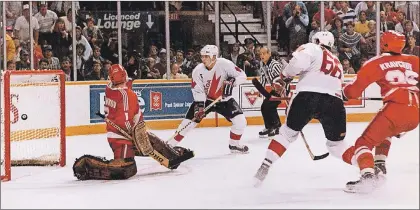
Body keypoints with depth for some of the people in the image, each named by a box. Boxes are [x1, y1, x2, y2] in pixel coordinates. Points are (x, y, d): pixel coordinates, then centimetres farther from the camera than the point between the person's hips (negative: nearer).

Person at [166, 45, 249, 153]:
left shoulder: (225, 64, -22)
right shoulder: (198, 70, -18)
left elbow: (242, 75, -15)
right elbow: (197, 91, -15)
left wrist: (231, 81, -33)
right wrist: (199, 106, -27)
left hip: (224, 99, 0)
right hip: (205, 99, 0)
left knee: (240, 121, -14)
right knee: (189, 122, -8)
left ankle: (234, 145, 11)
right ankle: (169, 145, 3)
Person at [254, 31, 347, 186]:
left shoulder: (311, 49, 15)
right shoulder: (337, 63, 35)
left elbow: (299, 61, -7)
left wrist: (283, 77, 6)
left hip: (308, 96, -4)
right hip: (334, 102, 4)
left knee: (288, 133, 14)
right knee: (336, 144, 19)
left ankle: (264, 169, 8)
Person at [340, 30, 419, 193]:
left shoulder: (375, 63, 8)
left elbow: (354, 91, 8)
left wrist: (343, 93, 26)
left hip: (396, 109, -6)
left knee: (364, 143, 0)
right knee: (384, 133, 34)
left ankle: (368, 176, -24)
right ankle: (379, 168, 23)